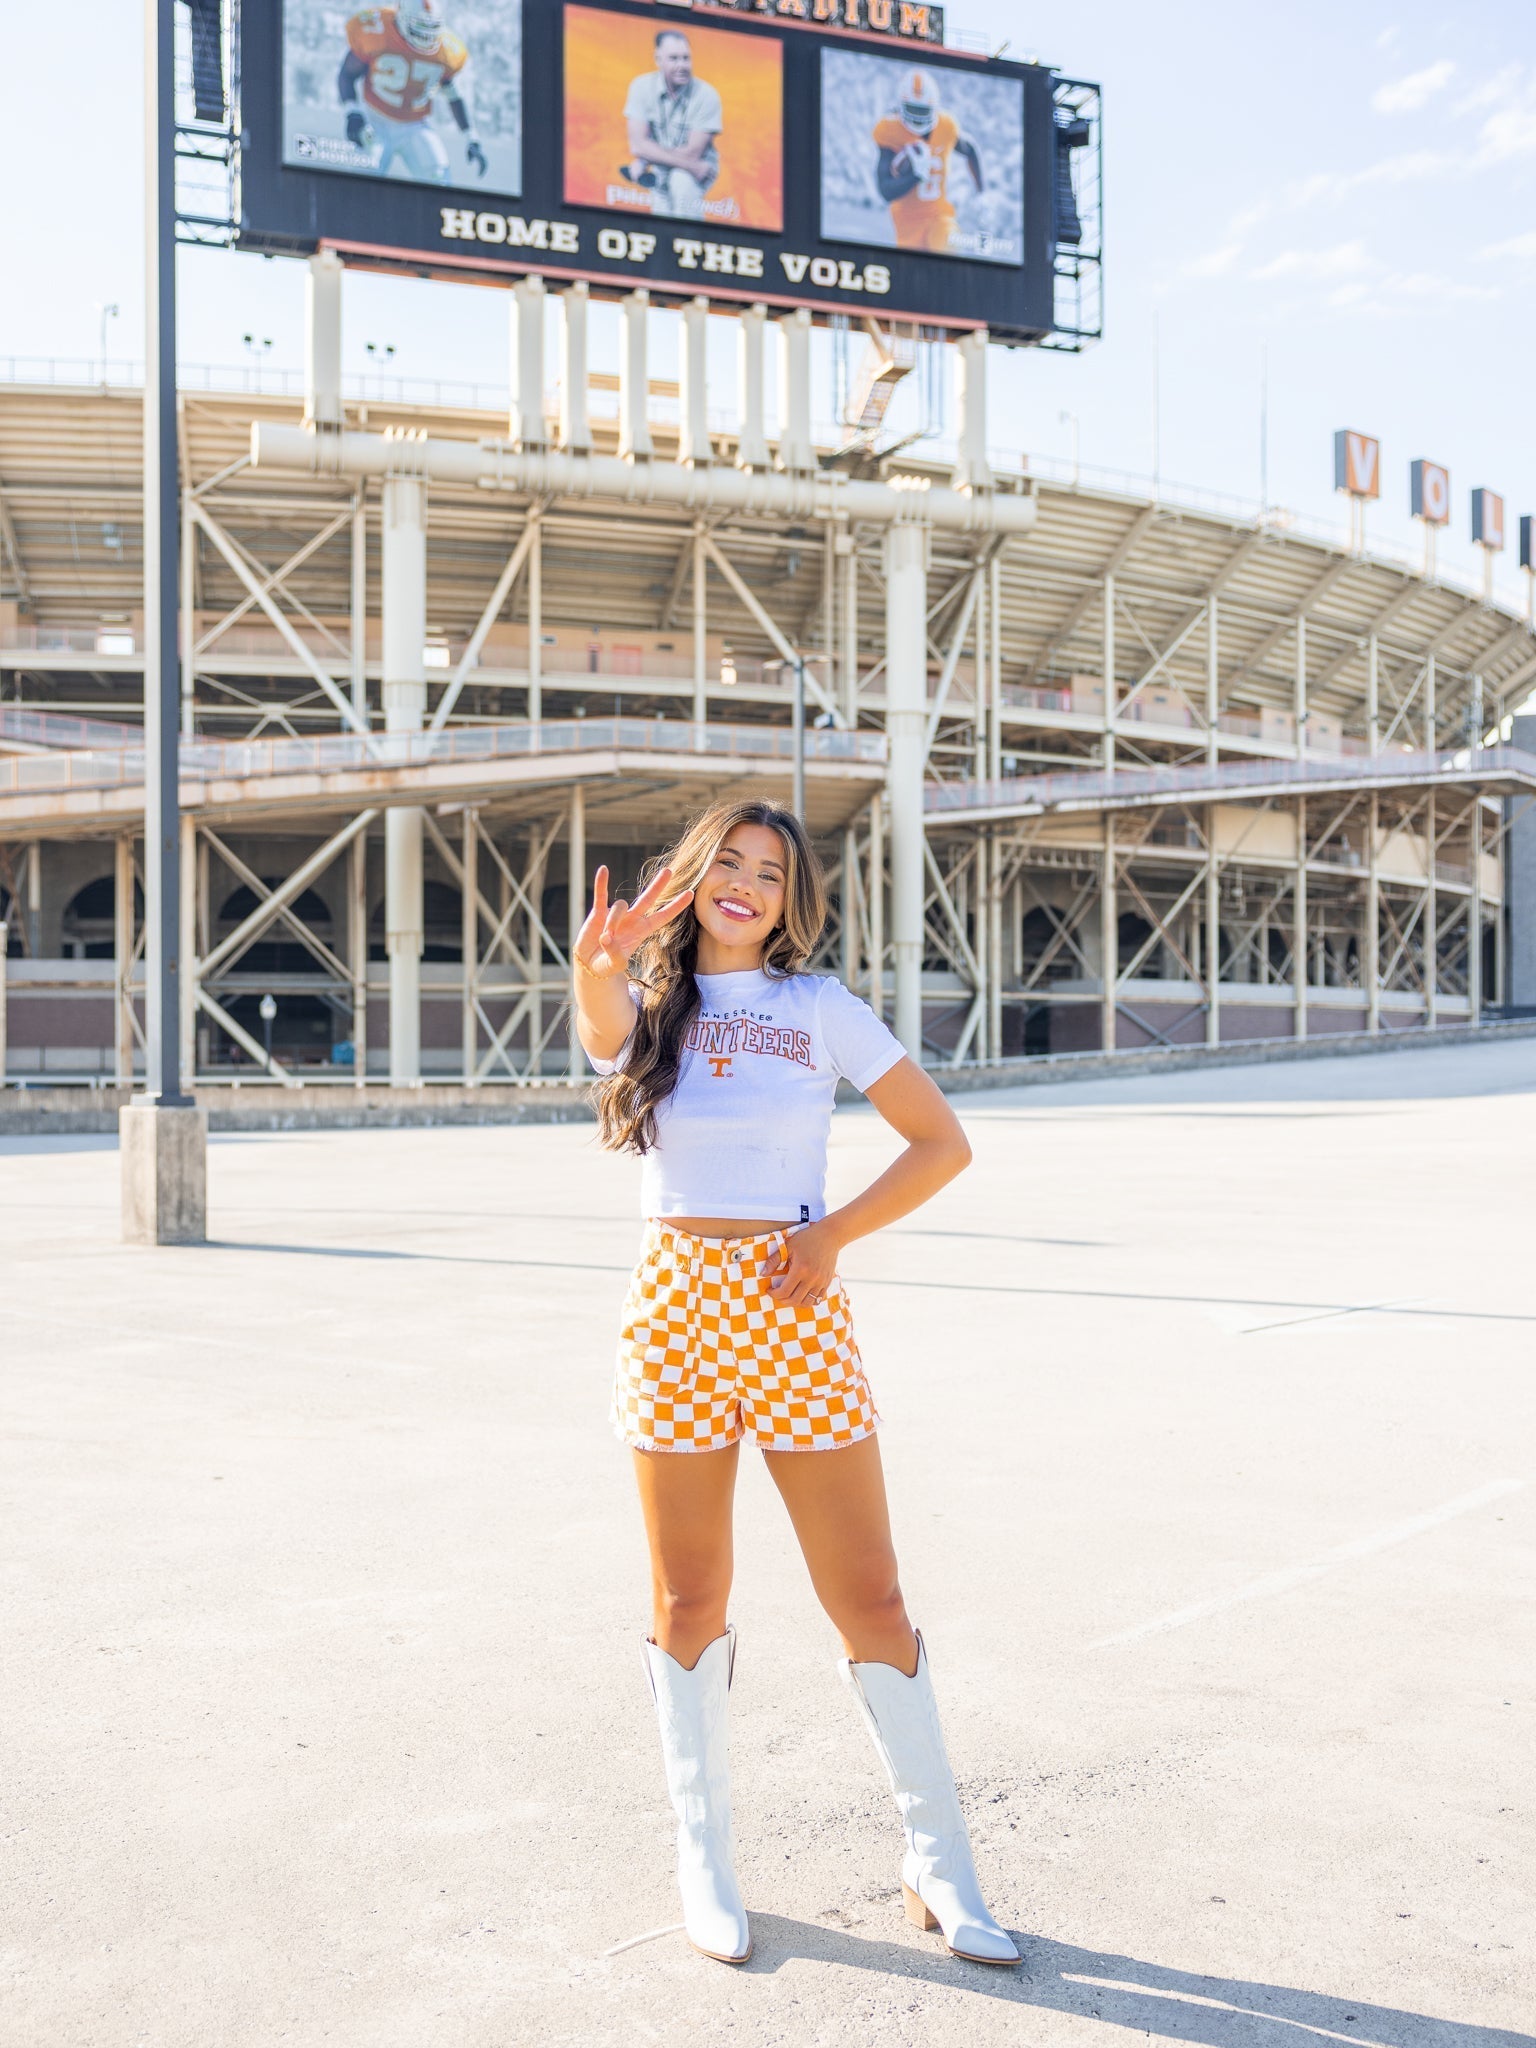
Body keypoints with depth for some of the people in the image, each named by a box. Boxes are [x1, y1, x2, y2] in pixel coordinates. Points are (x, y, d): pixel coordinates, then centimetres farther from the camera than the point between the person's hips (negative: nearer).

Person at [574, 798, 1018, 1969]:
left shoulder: (821, 1008, 5)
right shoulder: (650, 1004, 6)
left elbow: (943, 1143, 4)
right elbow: (603, 1033, -21)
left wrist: (836, 1233, -9)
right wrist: (596, 968, -45)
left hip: (796, 1313, -1)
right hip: (676, 1308, 1)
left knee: (868, 1595, 1)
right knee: (690, 1601, 9)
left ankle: (939, 1862, 17)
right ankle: (704, 1861, 25)